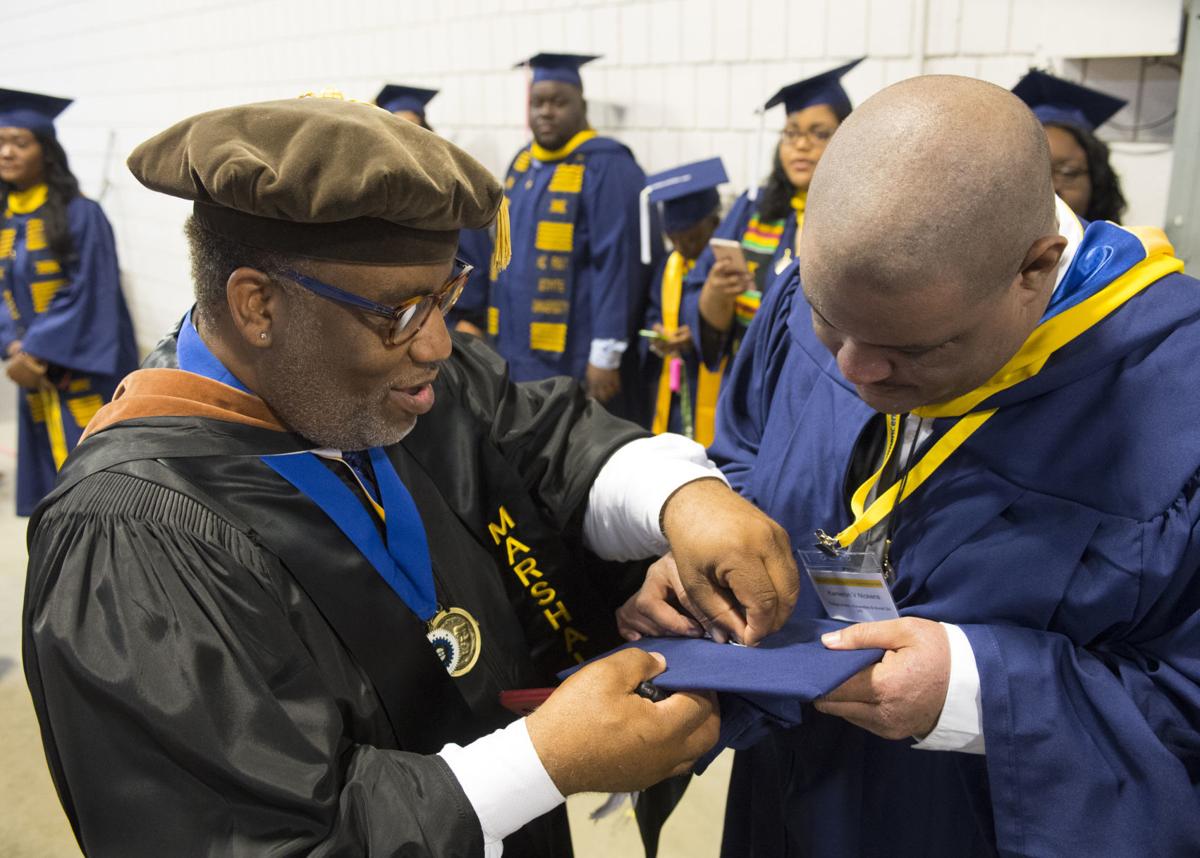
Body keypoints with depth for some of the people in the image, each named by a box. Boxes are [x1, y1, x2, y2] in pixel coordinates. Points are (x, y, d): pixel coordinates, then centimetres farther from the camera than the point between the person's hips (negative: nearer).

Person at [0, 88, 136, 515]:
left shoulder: (81, 214, -11)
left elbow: (88, 296, -15)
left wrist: (37, 353, -18)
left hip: (85, 376, -6)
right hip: (37, 379, 6)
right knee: (53, 480, 15)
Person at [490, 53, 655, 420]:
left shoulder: (607, 167, -13)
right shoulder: (522, 164, 12)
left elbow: (618, 264, -18)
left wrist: (606, 355, -20)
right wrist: (499, 334, 15)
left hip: (576, 358, -8)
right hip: (519, 351, 8)